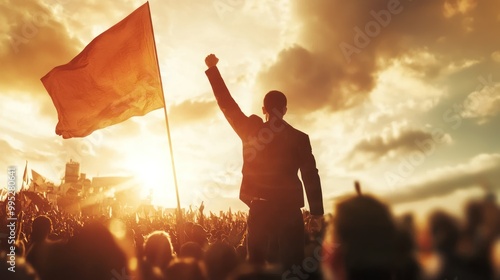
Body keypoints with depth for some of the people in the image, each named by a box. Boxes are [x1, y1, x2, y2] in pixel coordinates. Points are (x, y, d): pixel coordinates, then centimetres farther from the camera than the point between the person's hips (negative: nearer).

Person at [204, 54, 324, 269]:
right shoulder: (299, 138, -1)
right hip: (289, 209, -1)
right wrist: (317, 213, 2)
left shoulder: (251, 131, 0)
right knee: (293, 265, 5)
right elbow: (311, 176, -4)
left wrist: (212, 68, 15)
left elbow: (227, 104, 7)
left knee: (256, 263, 10)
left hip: (260, 208, 1)